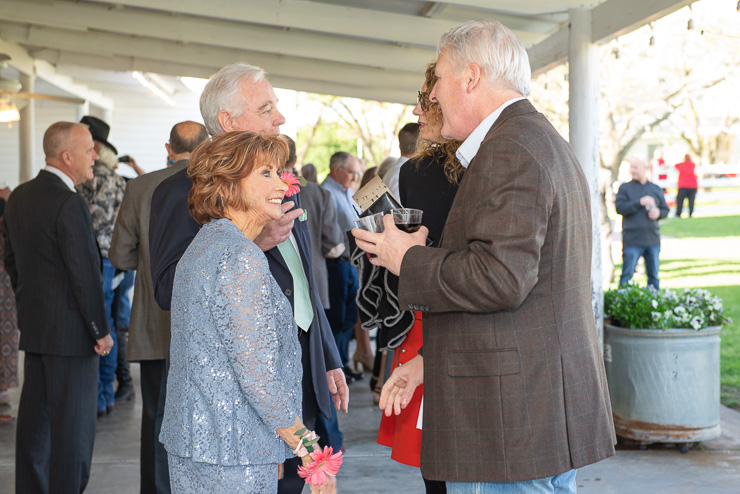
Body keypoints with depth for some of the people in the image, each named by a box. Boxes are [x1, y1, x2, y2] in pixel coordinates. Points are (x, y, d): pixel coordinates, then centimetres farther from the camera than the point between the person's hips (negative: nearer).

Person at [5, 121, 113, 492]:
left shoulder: (19, 197, 9)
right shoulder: (69, 203, -19)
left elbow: (11, 260, 17)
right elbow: (85, 274, -19)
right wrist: (102, 330, -11)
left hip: (33, 329, 9)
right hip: (71, 332, -9)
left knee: (35, 420, 15)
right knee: (73, 424, -2)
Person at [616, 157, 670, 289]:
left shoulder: (656, 189, 14)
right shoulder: (624, 188, 3)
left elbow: (665, 210, 17)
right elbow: (619, 207, -11)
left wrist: (658, 213, -6)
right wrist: (640, 202, -17)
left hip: (653, 239, 4)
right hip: (632, 241, -4)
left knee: (653, 275, 10)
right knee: (627, 275, -5)